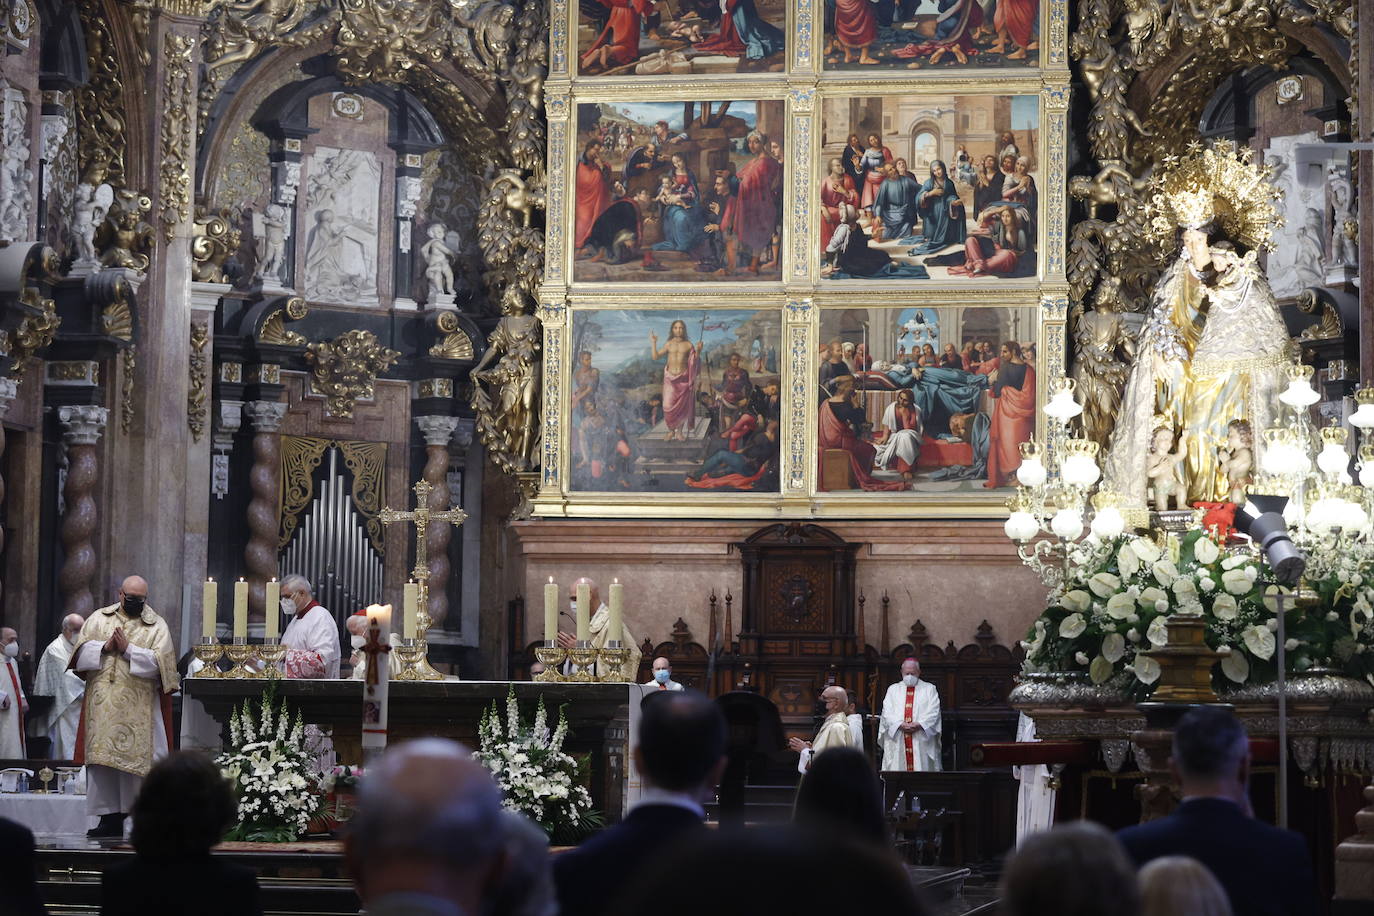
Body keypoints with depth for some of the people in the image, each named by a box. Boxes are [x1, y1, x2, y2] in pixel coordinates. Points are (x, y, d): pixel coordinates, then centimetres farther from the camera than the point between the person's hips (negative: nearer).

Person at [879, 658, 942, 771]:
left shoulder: (929, 689, 11)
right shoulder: (893, 689, 16)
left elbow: (933, 713, 0)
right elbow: (887, 713, 4)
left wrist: (919, 725, -15)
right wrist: (900, 725, -13)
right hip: (897, 743, 1)